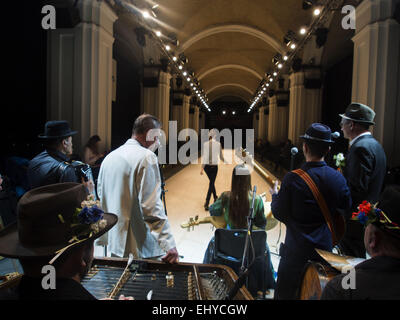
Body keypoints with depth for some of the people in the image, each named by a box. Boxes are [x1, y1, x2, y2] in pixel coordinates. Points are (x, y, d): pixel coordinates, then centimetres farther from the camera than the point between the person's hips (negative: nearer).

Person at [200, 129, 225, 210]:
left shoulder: (205, 144, -5)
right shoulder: (218, 144, -7)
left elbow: (204, 156, -10)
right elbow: (221, 156, 0)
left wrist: (202, 168, -10)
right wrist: (225, 161, 21)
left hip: (206, 166, 3)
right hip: (214, 166, -2)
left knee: (212, 181, 23)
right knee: (211, 183, 2)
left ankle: (215, 198, 38)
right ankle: (206, 203, -7)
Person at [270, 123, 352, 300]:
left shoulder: (292, 178, -21)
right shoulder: (338, 178, -8)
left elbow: (279, 214, -14)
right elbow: (346, 208, 5)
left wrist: (275, 195, 5)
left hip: (297, 248, -4)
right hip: (325, 246, 5)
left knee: (285, 293, 12)